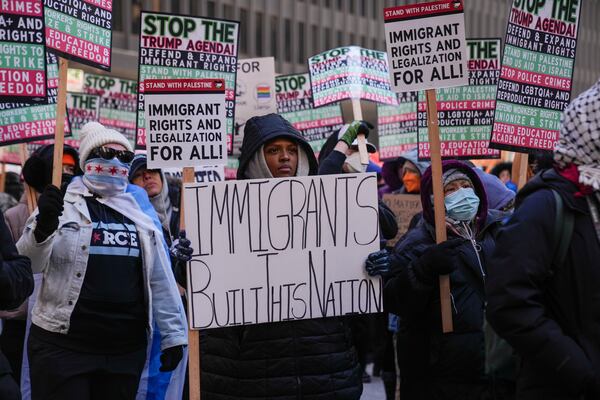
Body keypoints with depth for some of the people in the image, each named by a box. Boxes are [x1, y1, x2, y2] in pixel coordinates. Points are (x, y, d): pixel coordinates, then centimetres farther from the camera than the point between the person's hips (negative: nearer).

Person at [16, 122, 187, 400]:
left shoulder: (140, 207, 9)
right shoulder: (61, 202, 0)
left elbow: (160, 278, 11)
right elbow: (27, 265, -8)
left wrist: (173, 334, 8)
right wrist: (43, 226, -27)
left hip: (127, 349, 3)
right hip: (62, 346, -3)